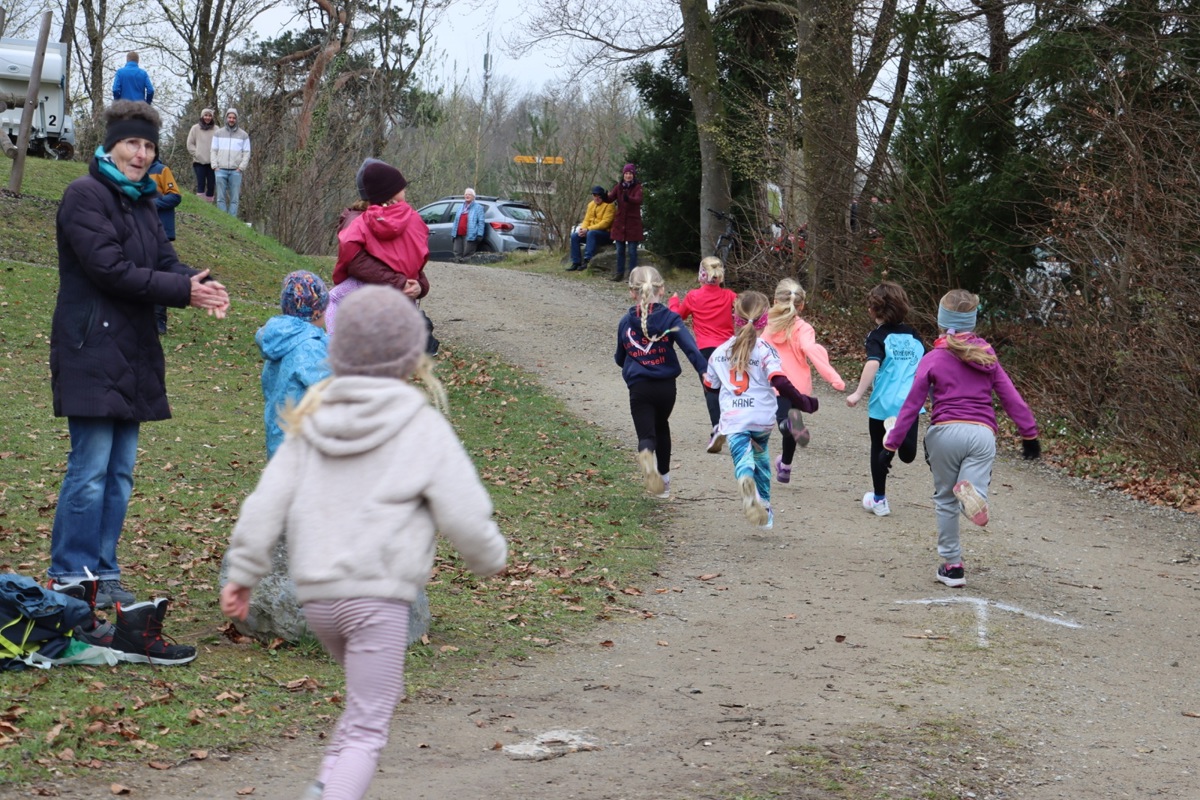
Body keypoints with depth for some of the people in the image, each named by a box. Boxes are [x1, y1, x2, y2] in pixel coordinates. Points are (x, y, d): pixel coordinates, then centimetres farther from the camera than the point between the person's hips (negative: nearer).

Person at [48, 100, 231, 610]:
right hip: (92, 351, -8)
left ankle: (102, 572, 17)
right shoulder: (86, 195, -9)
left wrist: (202, 285, -11)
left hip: (132, 352, 9)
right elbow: (110, 268, -18)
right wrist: (184, 291, -17)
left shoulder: (141, 201, 18)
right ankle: (69, 576, 2)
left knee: (120, 471, 10)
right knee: (91, 468, -7)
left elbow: (166, 262, 11)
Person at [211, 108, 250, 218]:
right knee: (221, 197, -2)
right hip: (221, 170, 1)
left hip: (236, 171, -1)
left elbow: (246, 153, 6)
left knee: (234, 199, -2)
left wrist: (241, 167, -5)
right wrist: (215, 166, -3)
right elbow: (213, 151, 9)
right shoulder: (218, 134, 10)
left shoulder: (243, 135, 8)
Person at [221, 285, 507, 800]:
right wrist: (490, 559, 15)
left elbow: (267, 502, 6)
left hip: (316, 597, 6)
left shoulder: (311, 422, 8)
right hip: (379, 594, -6)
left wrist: (242, 573, 11)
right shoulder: (424, 429, -5)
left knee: (371, 697, 27)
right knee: (368, 727, -1)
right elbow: (466, 516, -5)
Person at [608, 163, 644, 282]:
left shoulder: (637, 187, -6)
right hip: (620, 222, 4)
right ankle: (620, 273, 18)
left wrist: (628, 199, -45)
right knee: (620, 250, 10)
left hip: (633, 223, -4)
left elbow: (638, 200, -25)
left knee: (632, 251, -1)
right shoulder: (619, 186, 6)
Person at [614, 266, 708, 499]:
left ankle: (646, 454, -39)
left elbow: (620, 358, 14)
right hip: (666, 386, 1)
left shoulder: (625, 323, 2)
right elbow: (690, 348, -18)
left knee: (646, 434, -3)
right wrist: (705, 371, -24)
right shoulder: (670, 319, -4)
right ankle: (663, 479, 31)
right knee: (662, 427, 24)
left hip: (638, 388, -1)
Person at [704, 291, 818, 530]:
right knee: (760, 456, 24)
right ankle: (764, 508, 28)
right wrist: (804, 402, -9)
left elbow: (711, 385, 18)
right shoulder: (766, 350, -7)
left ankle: (746, 480, -43)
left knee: (742, 458, -5)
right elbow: (780, 383, -19)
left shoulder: (719, 352, 6)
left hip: (733, 420, 0)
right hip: (762, 418, 0)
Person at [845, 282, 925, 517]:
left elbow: (873, 363, -23)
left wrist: (858, 393, -26)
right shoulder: (914, 336, 10)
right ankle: (899, 433, -25)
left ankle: (879, 500, 18)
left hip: (883, 403, -3)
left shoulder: (878, 336, -6)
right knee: (908, 455, 8)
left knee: (879, 450, 14)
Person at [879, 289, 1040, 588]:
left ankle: (952, 565, 15)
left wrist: (891, 444, 6)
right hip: (982, 433, 1)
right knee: (972, 503, -5)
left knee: (945, 500, 15)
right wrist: (1029, 434, 18)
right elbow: (1011, 398, 11)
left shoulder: (933, 359, 4)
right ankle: (972, 493, -42)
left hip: (945, 431, -1)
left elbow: (911, 405, 2)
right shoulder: (987, 356, 12)